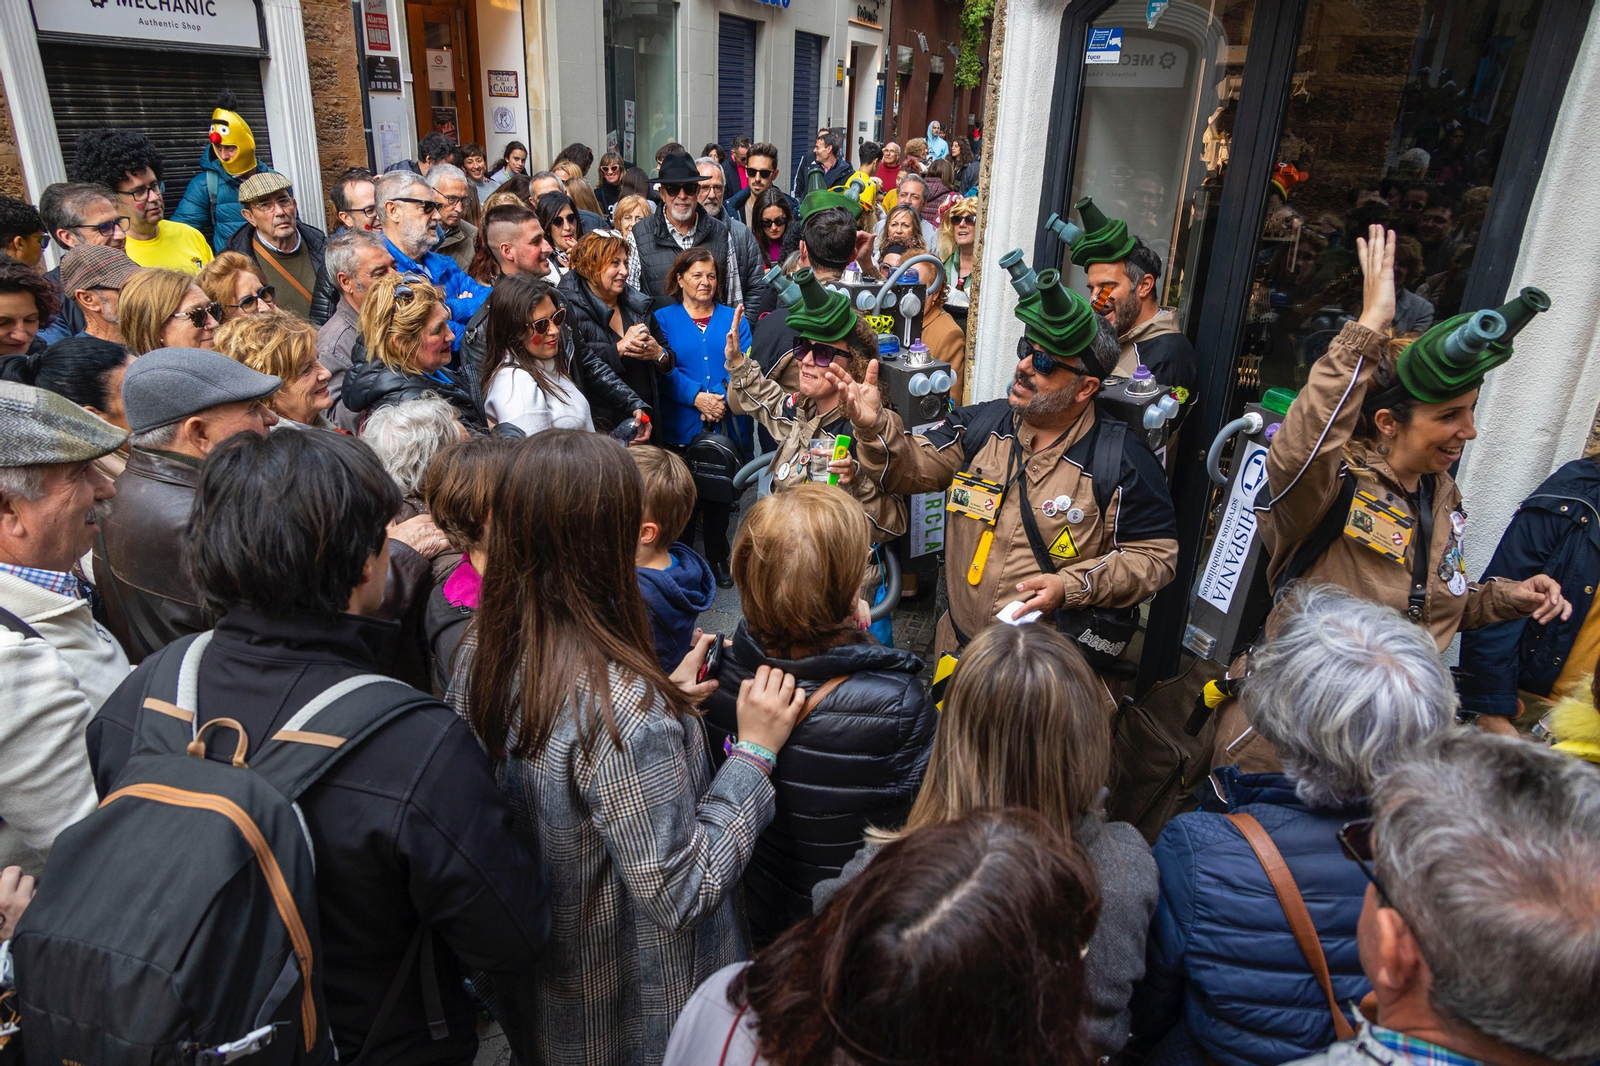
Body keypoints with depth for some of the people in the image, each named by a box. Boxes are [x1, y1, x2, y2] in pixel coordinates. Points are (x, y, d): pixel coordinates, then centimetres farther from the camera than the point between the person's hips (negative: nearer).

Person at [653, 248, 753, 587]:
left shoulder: (733, 319, 11)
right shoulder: (664, 319, 6)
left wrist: (723, 399, -16)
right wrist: (697, 398, -19)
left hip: (727, 424, 2)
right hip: (682, 427, -2)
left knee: (720, 494, 9)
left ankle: (718, 559, 25)